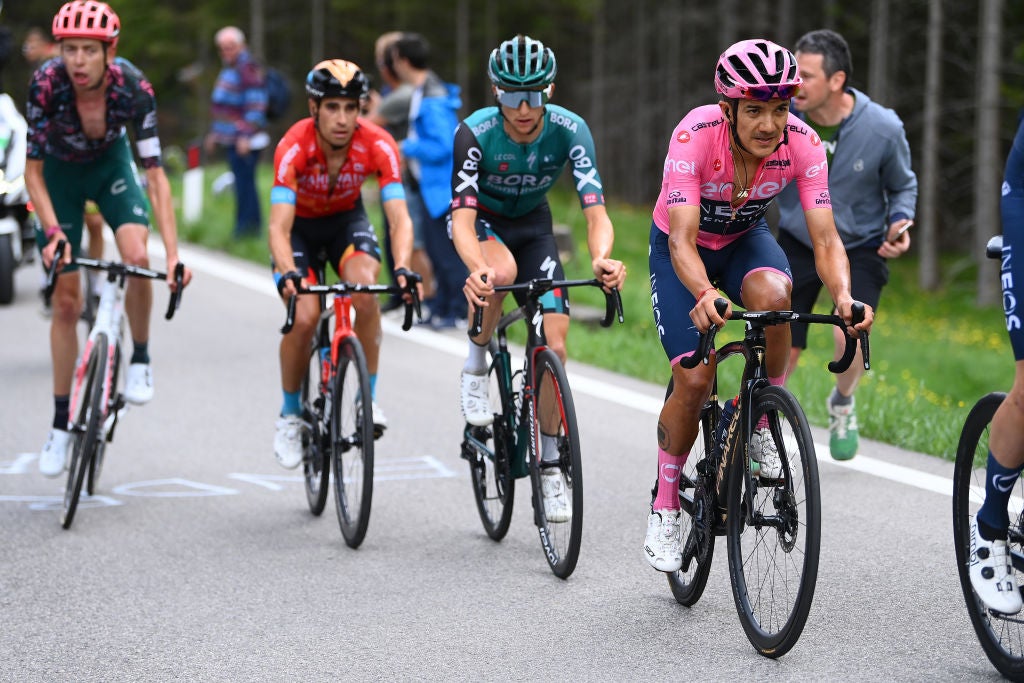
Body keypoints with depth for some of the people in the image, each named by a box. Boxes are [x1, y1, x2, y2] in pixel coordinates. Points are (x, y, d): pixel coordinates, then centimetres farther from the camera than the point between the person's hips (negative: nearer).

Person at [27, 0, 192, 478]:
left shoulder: (132, 86, -31)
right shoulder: (47, 83, -32)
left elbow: (155, 175, -32)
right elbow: (33, 171, -23)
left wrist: (173, 255, -39)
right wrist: (53, 234, -36)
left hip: (110, 164, 0)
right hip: (60, 173, 0)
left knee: (137, 258, -27)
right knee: (66, 300, -2)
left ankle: (140, 360, -1)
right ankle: (61, 424, 9)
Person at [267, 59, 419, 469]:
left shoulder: (378, 145, -29)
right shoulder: (294, 147, -33)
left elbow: (399, 219, -33)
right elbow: (279, 227, -40)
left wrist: (402, 268, -52)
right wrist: (287, 273, -59)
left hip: (346, 220, 1)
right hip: (300, 225, -1)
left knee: (364, 290, -30)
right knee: (303, 318, -21)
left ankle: (369, 398, -15)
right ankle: (290, 415, 3)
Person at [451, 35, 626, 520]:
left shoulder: (570, 130, -26)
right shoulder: (475, 133, -31)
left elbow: (595, 210, -32)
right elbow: (463, 217, -37)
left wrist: (601, 258, -54)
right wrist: (477, 268, -59)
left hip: (532, 225, 2)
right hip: (481, 219, -2)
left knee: (554, 345, -9)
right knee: (500, 273, -39)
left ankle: (549, 464, 7)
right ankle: (476, 366, -11)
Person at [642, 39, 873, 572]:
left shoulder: (802, 144, -27)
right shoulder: (696, 135, -35)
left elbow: (825, 238, -29)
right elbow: (682, 239, -40)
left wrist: (843, 294, -49)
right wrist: (704, 295, -60)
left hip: (745, 239, 2)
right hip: (682, 247, -2)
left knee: (772, 295, -34)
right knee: (694, 380, -16)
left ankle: (761, 426, -10)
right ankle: (664, 509, 6)